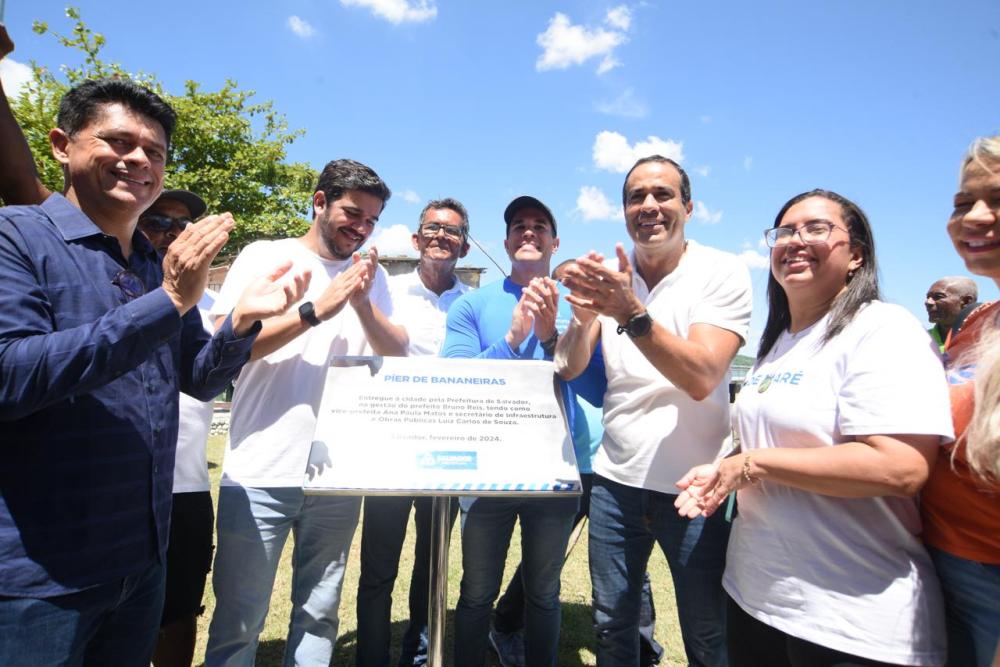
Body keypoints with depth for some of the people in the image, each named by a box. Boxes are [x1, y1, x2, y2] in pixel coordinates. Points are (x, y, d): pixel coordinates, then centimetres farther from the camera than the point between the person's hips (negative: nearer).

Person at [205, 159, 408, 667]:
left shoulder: (372, 277, 10)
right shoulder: (264, 257, 1)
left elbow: (399, 357, 4)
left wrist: (363, 303, -11)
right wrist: (316, 309, -15)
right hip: (261, 474, -3)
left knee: (319, 616, 13)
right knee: (238, 621, 6)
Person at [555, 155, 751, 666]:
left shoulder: (722, 272, -9)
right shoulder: (610, 277, 2)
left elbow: (701, 378, -21)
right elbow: (568, 369, -5)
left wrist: (632, 313, -33)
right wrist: (584, 317, -24)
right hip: (615, 480, 3)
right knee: (612, 625, 17)